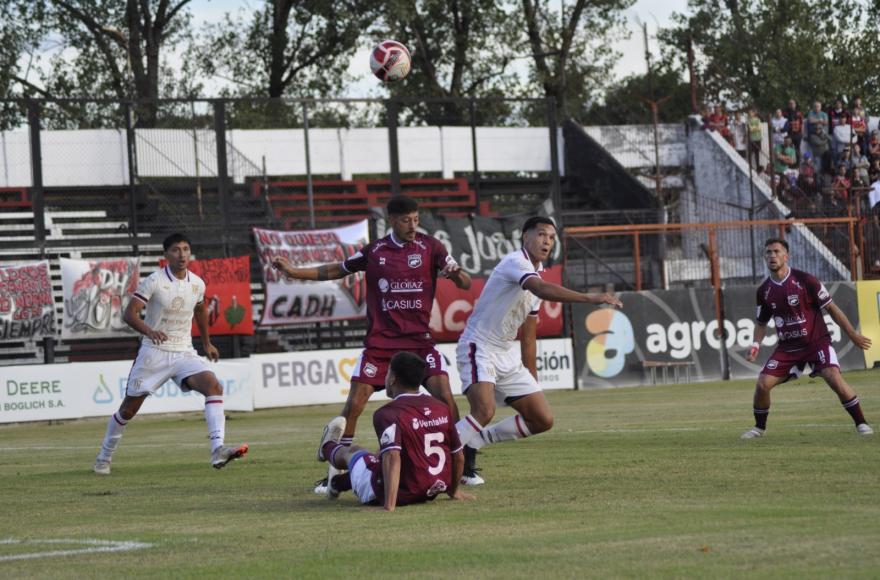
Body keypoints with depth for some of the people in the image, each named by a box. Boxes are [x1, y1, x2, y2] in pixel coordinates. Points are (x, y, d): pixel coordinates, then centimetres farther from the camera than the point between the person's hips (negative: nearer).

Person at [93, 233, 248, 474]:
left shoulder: (197, 284, 4)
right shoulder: (154, 281, -12)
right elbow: (129, 314, -17)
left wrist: (207, 343, 34)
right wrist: (149, 330, -36)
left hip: (184, 354, 3)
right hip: (154, 353, -3)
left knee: (214, 386, -24)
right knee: (129, 409, 6)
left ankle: (217, 450, -34)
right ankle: (104, 457, 29)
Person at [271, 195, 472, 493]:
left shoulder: (430, 247, -1)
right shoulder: (374, 251, 3)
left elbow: (466, 284, -3)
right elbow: (335, 271, 16)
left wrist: (456, 273, -26)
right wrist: (293, 271, 8)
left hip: (419, 339, -1)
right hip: (379, 341, 1)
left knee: (444, 396, -14)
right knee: (354, 404, -7)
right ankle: (333, 473, 4)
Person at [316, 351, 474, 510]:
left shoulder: (387, 414, -18)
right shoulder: (441, 408, 0)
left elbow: (392, 456, -31)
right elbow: (458, 457, 6)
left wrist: (389, 504, -34)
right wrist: (453, 490, 23)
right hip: (430, 493, 5)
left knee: (351, 453, 27)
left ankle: (329, 448, 62)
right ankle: (338, 483, 59)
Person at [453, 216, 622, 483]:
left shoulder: (536, 276, 14)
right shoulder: (516, 262, -14)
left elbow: (528, 336, 21)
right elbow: (543, 289, -36)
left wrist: (532, 381, 21)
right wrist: (590, 298, -43)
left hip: (507, 356, 9)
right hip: (478, 348, -9)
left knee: (543, 420, 3)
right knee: (484, 412, -30)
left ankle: (472, 443, 13)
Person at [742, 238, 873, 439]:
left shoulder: (805, 280, -11)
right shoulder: (764, 291, 2)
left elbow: (831, 308, -5)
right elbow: (762, 322, 16)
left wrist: (853, 335, -4)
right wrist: (755, 345, -2)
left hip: (816, 342, -4)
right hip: (787, 347, 4)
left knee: (834, 377, -25)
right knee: (763, 384, -8)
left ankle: (861, 423, -12)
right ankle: (759, 428, 16)